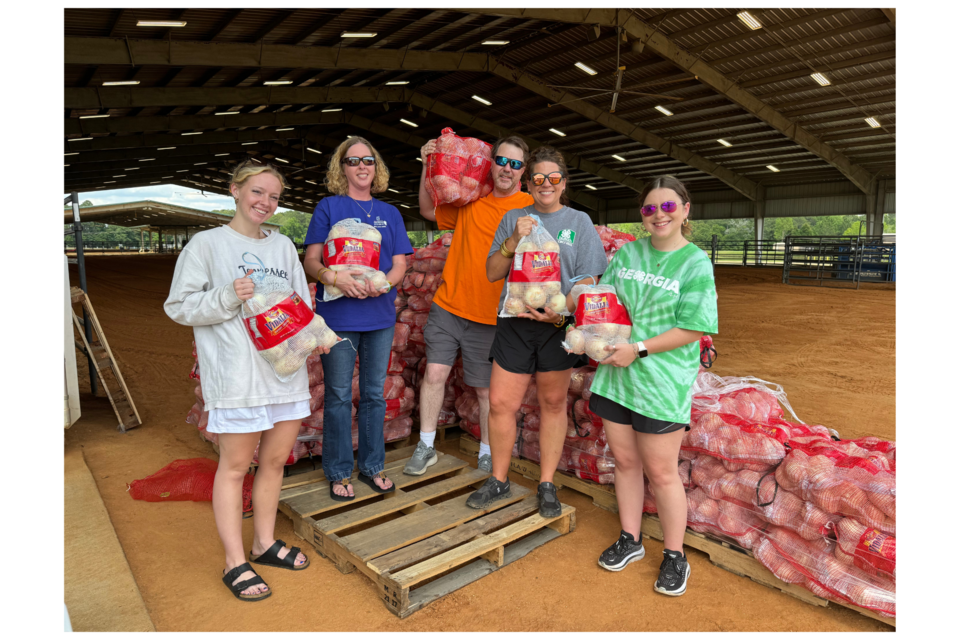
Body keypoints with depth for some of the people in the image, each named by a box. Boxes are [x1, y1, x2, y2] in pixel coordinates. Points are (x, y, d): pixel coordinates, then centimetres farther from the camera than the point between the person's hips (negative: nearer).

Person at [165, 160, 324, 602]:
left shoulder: (283, 245, 13)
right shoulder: (206, 244, -1)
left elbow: (302, 302, 15)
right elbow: (179, 306, -3)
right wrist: (228, 297, -17)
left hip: (286, 369, 5)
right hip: (235, 374, -5)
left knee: (275, 460, 14)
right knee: (235, 466, 6)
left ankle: (264, 543, 33)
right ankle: (235, 563, 21)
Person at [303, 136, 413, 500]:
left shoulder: (389, 213, 12)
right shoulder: (328, 207, 3)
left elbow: (400, 264, 8)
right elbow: (310, 260, -2)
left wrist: (383, 283, -14)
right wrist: (334, 278, -23)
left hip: (380, 315, 3)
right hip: (338, 316, -3)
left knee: (374, 394, 11)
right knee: (338, 396, 4)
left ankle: (372, 466, 27)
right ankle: (339, 473, 20)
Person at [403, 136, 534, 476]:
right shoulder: (470, 200, 8)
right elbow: (428, 210, 19)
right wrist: (428, 166, 9)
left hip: (489, 316, -3)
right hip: (449, 305, 3)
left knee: (486, 388, 8)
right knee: (435, 372, 1)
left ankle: (486, 453, 28)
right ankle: (426, 446, 19)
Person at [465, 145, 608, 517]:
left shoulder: (579, 221, 6)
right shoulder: (512, 219, 11)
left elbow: (587, 278, 0)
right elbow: (492, 273, 6)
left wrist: (562, 311, -16)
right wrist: (514, 241, -10)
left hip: (558, 324, -1)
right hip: (514, 322, 2)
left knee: (553, 403, 7)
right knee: (500, 403, 1)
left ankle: (547, 486, 22)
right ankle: (499, 481, 21)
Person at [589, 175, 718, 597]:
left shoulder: (696, 263, -7)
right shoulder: (627, 253, 8)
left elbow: (693, 329, -12)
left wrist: (638, 349, -18)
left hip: (662, 382, -5)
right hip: (616, 373, 5)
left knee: (661, 472, 5)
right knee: (624, 460, 15)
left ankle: (674, 556, 26)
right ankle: (630, 540, 35)